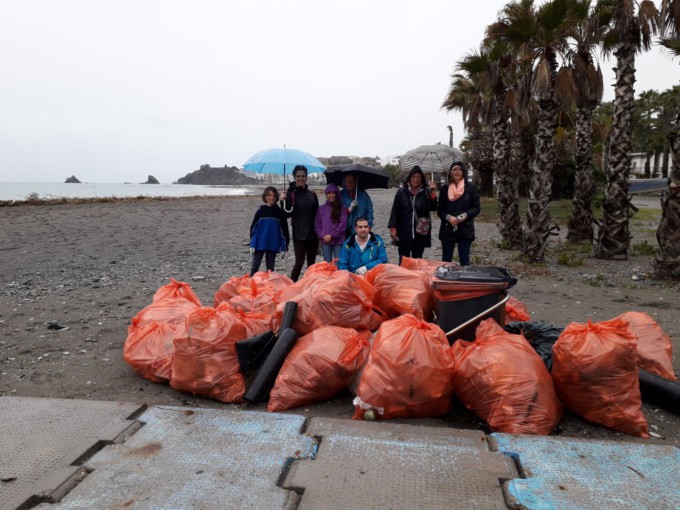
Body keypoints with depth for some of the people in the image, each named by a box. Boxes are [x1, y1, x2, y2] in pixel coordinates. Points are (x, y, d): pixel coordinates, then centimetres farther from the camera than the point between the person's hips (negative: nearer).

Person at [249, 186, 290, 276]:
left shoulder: (279, 212, 2)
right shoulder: (261, 211, 1)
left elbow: (284, 229, 6)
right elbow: (253, 227, 3)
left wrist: (284, 246, 2)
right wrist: (252, 244, -3)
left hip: (273, 245, 1)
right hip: (260, 244, 0)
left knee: (270, 267, 9)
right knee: (255, 266, 2)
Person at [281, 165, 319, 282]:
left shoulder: (312, 194, 9)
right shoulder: (291, 194, -4)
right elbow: (287, 214, -10)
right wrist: (283, 201, -27)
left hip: (312, 233, 5)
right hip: (299, 234, -5)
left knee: (311, 263, 10)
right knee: (299, 262, -8)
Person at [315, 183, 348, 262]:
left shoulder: (342, 208, 2)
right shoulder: (321, 209, 9)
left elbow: (343, 225, -5)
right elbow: (317, 225, 9)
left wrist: (331, 235, -10)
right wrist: (322, 236, -6)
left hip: (338, 241, -2)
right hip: (325, 241, 2)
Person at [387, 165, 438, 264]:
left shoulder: (426, 192, 4)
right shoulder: (402, 192, 1)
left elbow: (433, 208, -6)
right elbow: (395, 210, 1)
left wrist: (433, 192, -17)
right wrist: (393, 228, -4)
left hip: (420, 233, 1)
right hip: (404, 232, -1)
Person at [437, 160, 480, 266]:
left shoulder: (471, 187, 1)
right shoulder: (444, 189, 5)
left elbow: (476, 208, 2)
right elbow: (440, 210, 5)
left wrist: (465, 215, -16)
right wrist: (448, 217, -15)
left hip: (465, 229, -1)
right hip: (447, 229, 1)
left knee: (464, 260, 5)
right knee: (446, 260, 6)